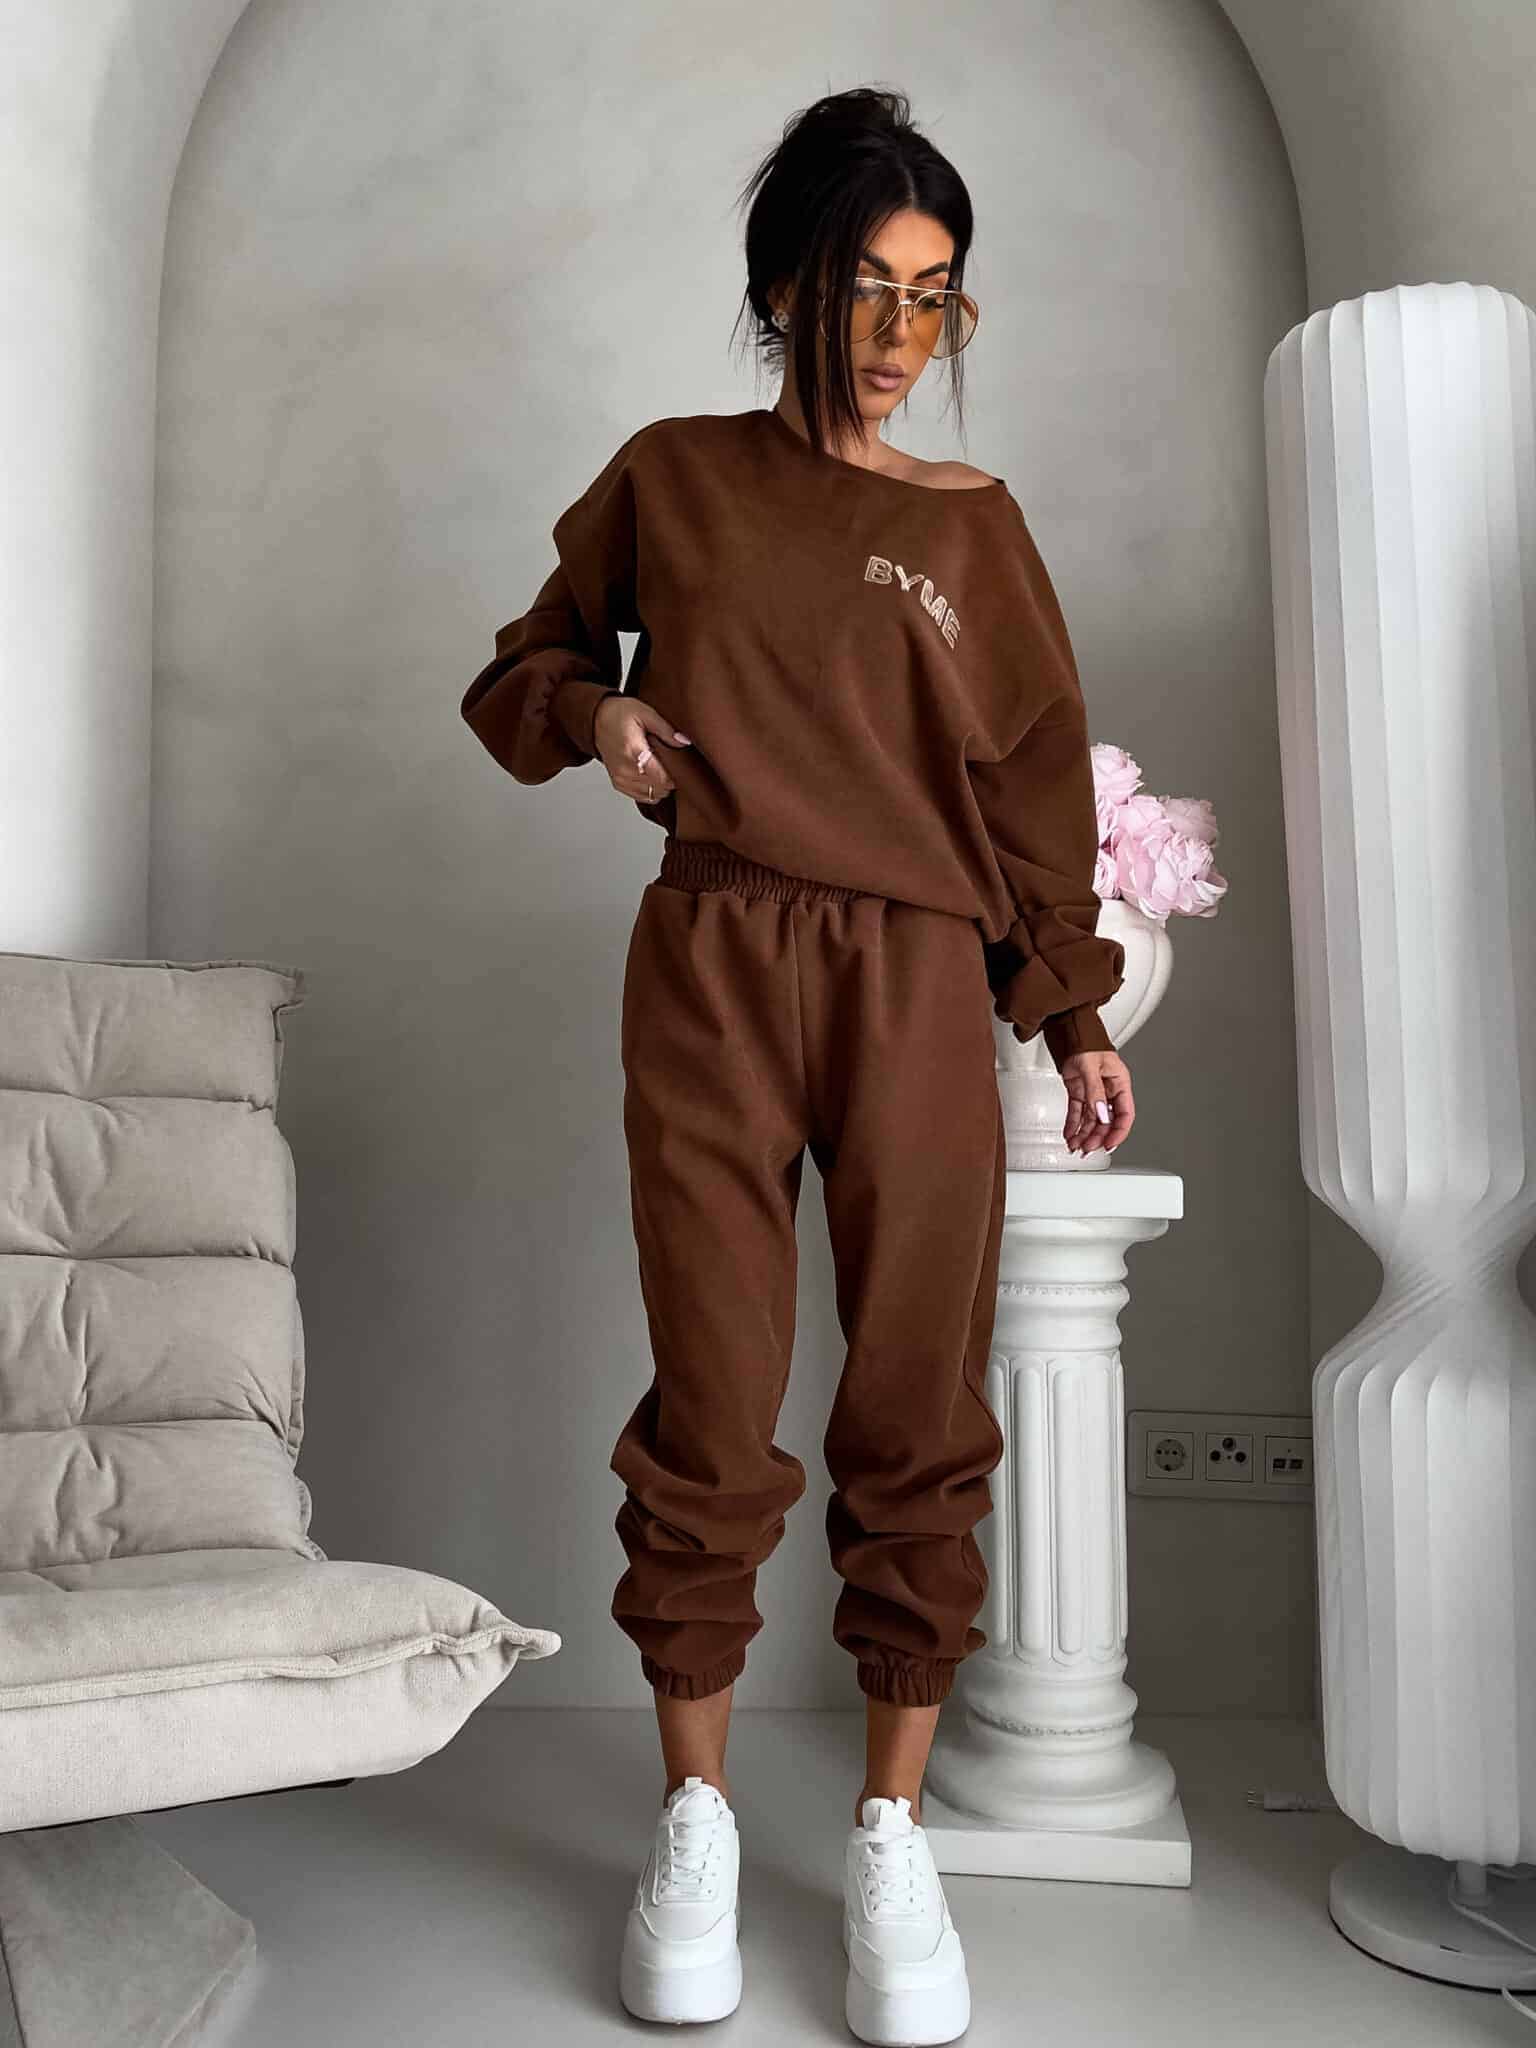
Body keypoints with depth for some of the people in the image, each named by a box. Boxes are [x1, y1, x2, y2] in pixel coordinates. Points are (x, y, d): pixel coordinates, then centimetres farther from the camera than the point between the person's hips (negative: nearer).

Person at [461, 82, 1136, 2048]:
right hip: (711, 968, 0)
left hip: (920, 991, 1)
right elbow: (530, 661, 22)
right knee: (711, 1412, -1)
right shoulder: (671, 476, 13)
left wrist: (1077, 1017, 7)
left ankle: (892, 1835, 16)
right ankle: (694, 1818, 18)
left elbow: (1036, 777, 13)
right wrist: (592, 714, -2)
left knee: (920, 1419, 0)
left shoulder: (973, 523, 14)